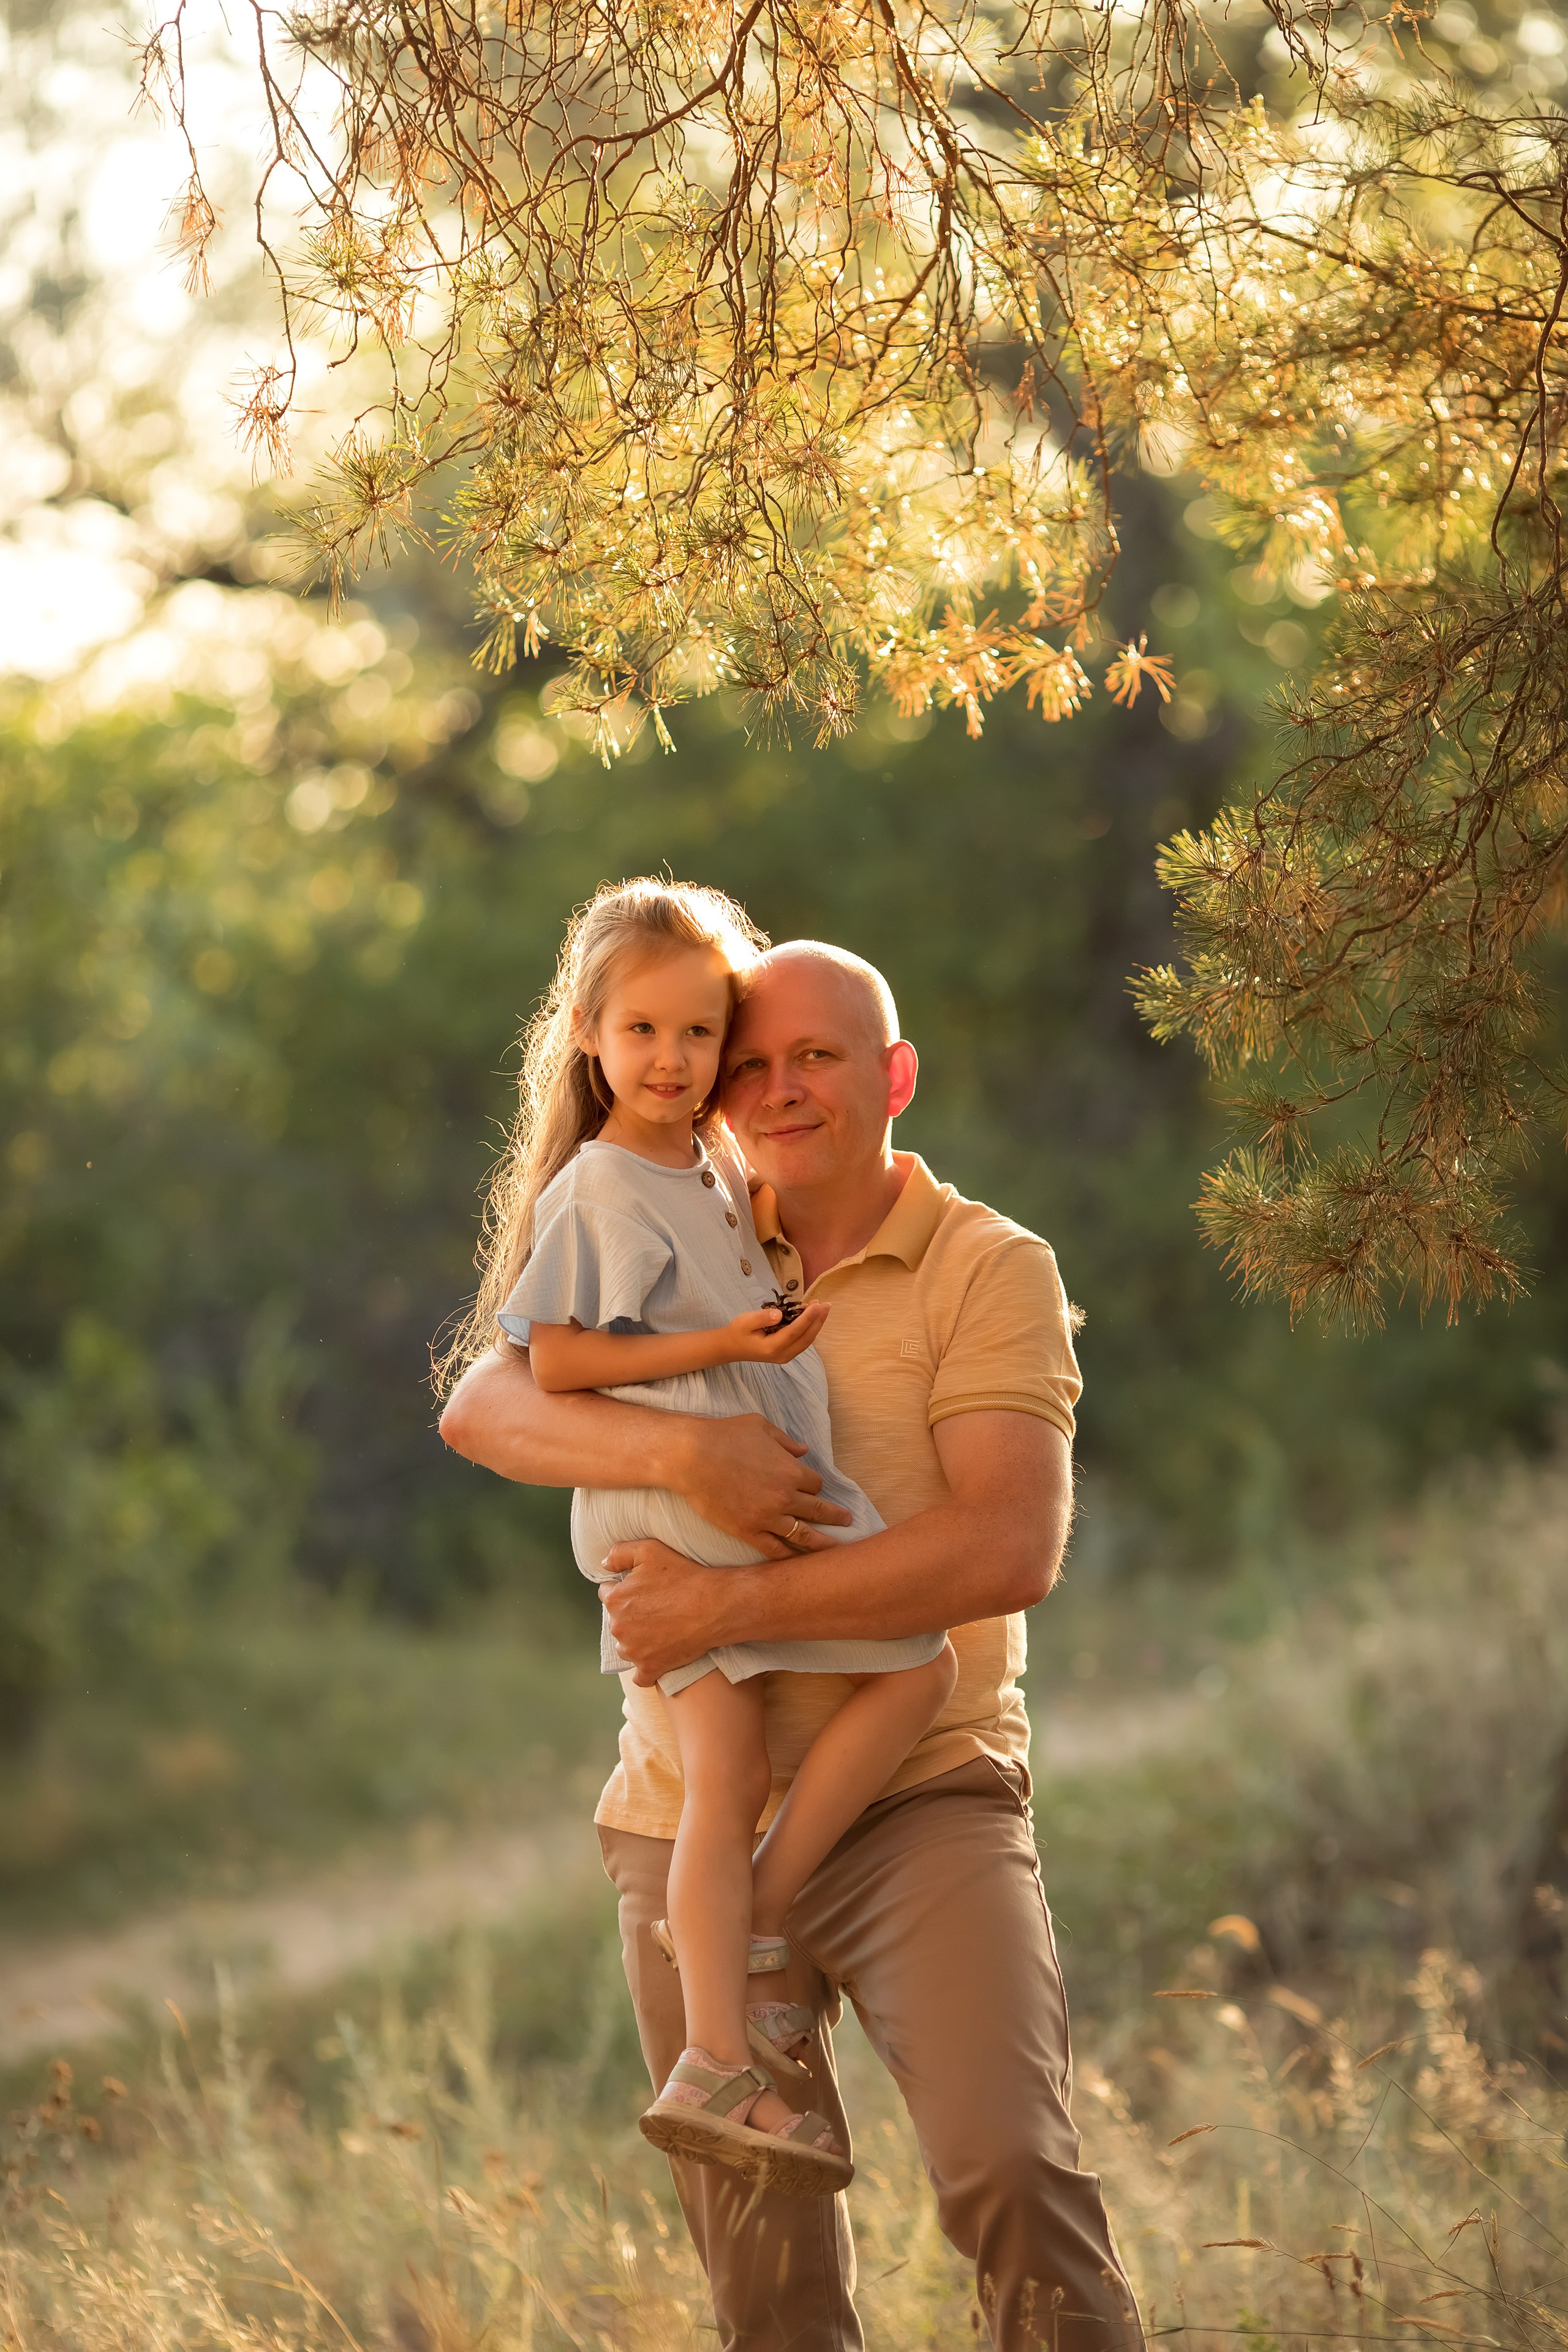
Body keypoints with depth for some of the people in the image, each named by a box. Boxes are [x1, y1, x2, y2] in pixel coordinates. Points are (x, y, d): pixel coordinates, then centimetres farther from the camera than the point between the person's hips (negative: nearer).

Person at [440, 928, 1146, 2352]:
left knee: (1009, 2171, -24)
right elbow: (482, 1409, -7)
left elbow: (1012, 1550, -17)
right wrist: (685, 1448, -25)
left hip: (919, 1800, -4)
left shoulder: (988, 1271, -4)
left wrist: (729, 1606, -20)